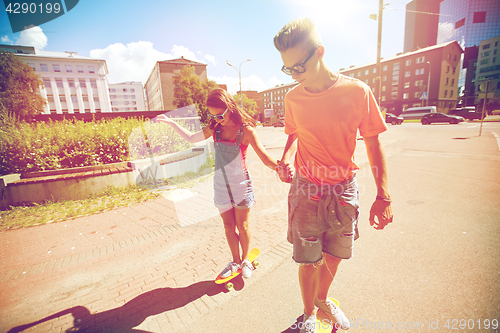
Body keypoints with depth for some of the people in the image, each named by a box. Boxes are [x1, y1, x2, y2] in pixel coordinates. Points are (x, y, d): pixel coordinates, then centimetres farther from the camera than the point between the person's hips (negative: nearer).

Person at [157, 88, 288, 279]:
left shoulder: (245, 129, -15)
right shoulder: (215, 128, 0)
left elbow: (264, 156, -21)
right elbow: (192, 138, 15)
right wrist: (171, 123, 12)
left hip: (241, 185, -4)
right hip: (221, 185, 4)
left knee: (242, 226, 11)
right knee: (228, 227, 13)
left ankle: (245, 259, 36)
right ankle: (235, 261, 35)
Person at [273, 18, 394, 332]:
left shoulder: (357, 91, -9)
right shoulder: (293, 98, -4)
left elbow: (374, 143, -3)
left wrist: (383, 196, -6)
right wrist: (287, 158, -10)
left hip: (344, 190, 1)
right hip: (306, 190, 0)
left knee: (334, 256, 19)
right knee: (309, 260, 8)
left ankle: (322, 300, 51)